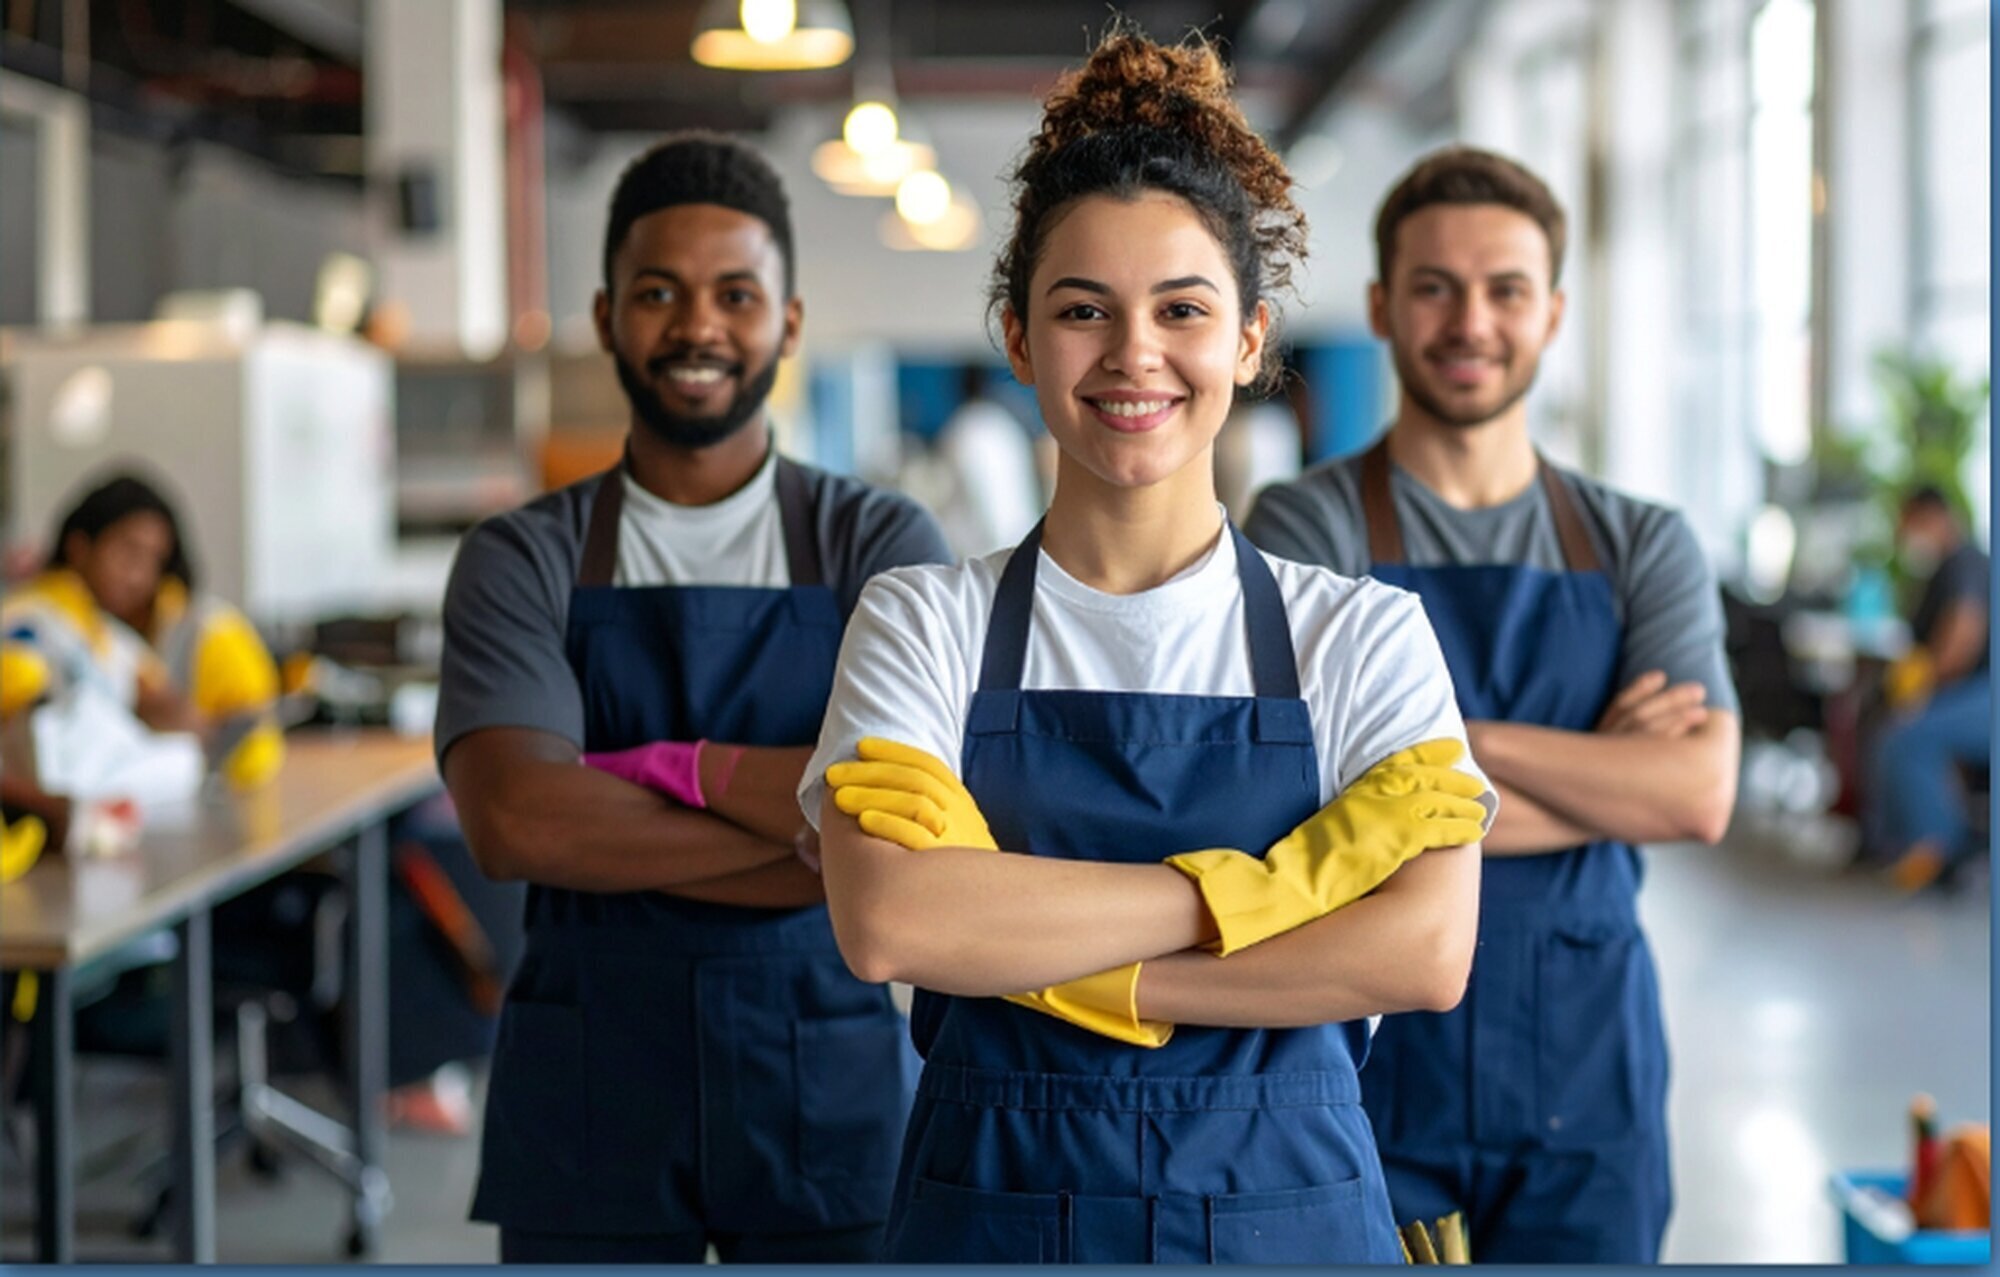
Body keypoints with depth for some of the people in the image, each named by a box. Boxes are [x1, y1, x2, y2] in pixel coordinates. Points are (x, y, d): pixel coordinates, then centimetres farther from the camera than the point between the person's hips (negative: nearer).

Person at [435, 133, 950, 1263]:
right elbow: (514, 820, -15)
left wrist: (676, 769, -16)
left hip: (831, 1094, 0)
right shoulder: (521, 564, 2)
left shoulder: (883, 546, 1)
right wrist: (795, 805, -16)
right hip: (589, 1091, 0)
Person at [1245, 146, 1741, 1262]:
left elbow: (1700, 792, -9)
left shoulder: (1643, 546, 6)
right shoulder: (1308, 528, -2)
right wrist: (1602, 775, -9)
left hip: (1585, 1083, 3)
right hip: (1368, 1066, -2)